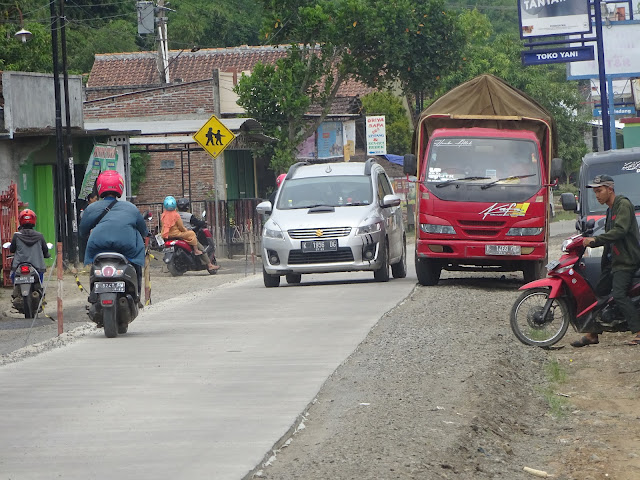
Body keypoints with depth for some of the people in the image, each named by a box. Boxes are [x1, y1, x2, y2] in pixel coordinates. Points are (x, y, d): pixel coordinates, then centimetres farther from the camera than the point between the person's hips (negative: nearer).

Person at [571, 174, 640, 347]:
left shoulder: (623, 205, -9)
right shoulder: (611, 209, 21)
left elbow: (620, 231, -22)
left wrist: (595, 239, -22)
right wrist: (589, 242, 15)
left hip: (626, 260, -10)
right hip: (613, 260, 10)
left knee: (618, 294, -22)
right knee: (599, 293, 11)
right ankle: (592, 334, 19)